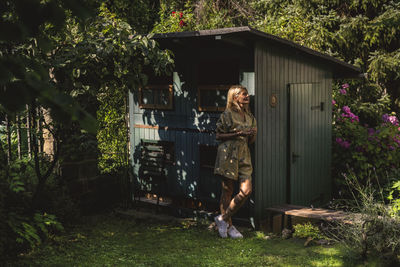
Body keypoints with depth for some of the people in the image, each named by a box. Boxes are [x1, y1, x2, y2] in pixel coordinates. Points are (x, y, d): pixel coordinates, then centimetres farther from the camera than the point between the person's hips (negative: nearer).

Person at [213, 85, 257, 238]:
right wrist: (238, 134, -14)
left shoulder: (249, 116, 14)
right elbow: (218, 136, -7)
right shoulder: (228, 114, -5)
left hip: (243, 155, 6)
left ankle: (223, 219, 10)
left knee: (246, 191, -5)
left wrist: (252, 136, -3)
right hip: (228, 154, -6)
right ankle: (229, 226, 15)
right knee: (228, 191, 2)